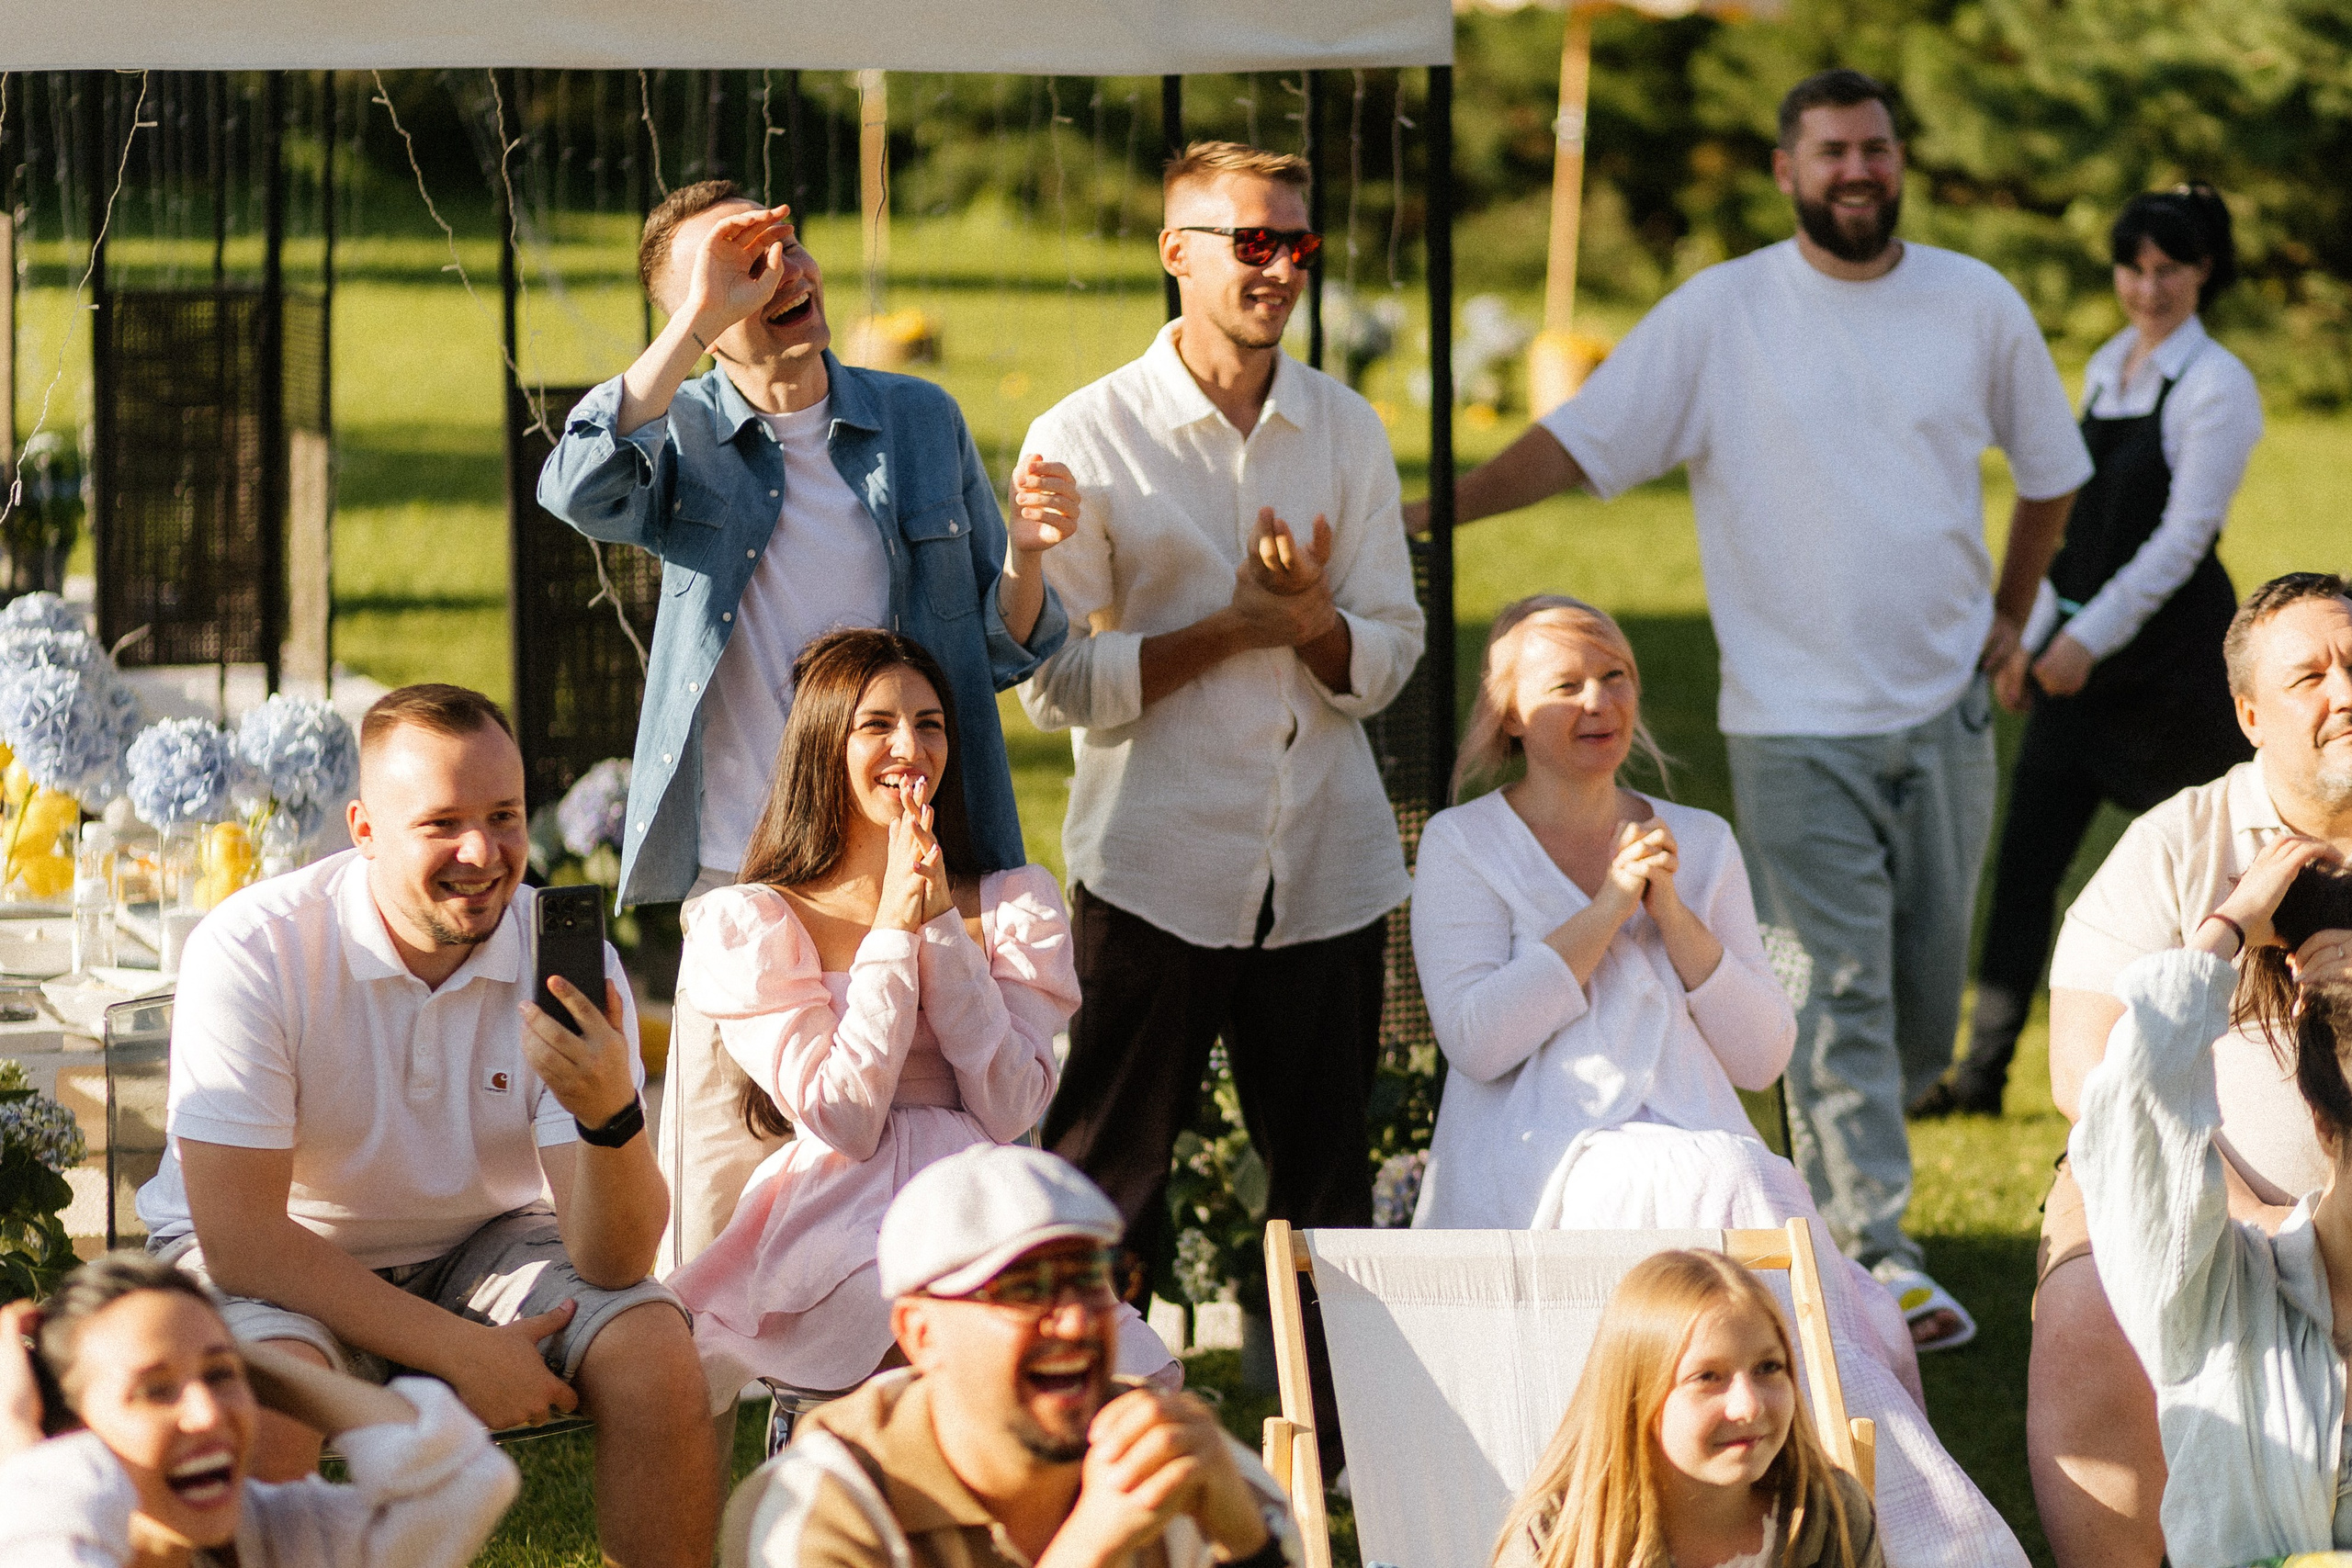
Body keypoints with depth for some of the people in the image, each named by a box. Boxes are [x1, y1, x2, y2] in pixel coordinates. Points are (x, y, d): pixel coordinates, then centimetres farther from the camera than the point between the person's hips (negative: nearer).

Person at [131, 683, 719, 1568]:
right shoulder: (253, 953, -21)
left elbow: (613, 1263, -17)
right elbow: (240, 1235, -21)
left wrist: (612, 1114, -39)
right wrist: (456, 1349, -24)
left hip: (479, 1248, 3)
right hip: (274, 1262, -3)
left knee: (655, 1353, -21)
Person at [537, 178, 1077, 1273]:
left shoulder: (922, 424, 10)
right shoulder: (682, 434, 2)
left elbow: (1005, 651, 14)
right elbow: (580, 491, -24)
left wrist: (1025, 556, -8)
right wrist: (699, 319, -23)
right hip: (743, 878, -2)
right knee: (719, 1195, -2)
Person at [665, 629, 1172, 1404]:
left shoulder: (1016, 903, 17)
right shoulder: (748, 924, 8)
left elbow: (1008, 1109, 2)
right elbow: (842, 1119, -5)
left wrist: (941, 922, -3)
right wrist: (896, 925, -4)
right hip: (840, 1228, -3)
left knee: (1139, 1372, -31)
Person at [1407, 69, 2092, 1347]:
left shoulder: (1976, 306, 4)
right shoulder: (1721, 314, -4)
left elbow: (2049, 468, 19)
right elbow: (1578, 441, -7)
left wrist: (2010, 613, 16)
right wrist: (1432, 511, -17)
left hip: (1945, 711, 3)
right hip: (1794, 718, -3)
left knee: (1924, 994, 8)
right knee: (1833, 992, -9)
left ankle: (1835, 1183, 28)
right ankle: (1877, 1261, -11)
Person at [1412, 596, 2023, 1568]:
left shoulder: (1699, 844, 22)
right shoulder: (1465, 847, 11)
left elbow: (1762, 1058, 11)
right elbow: (1475, 1039, -7)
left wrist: (1672, 912, -1)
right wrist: (1606, 910, -6)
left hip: (1697, 1151, 3)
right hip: (1539, 1174, -3)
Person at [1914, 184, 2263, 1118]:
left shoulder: (2217, 387, -12)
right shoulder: (2107, 367, 11)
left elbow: (2185, 535, -17)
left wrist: (2090, 637, -20)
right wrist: (2031, 636, 14)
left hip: (2173, 647, -7)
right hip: (2082, 644, 7)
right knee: (2026, 861, 1)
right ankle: (1984, 1068, 3)